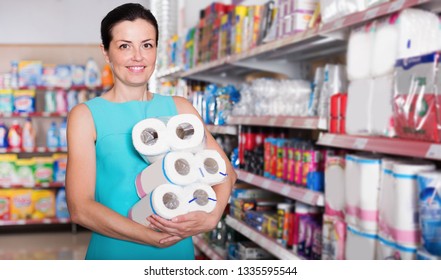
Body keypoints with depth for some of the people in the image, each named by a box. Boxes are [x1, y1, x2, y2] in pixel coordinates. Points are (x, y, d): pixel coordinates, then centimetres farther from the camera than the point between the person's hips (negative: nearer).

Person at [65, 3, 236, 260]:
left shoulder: (179, 108, 2)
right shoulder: (86, 115, -7)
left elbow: (226, 170, 2)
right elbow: (80, 209, -15)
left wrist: (211, 217, -17)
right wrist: (156, 238, -21)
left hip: (179, 250, 3)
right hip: (114, 252, -3)